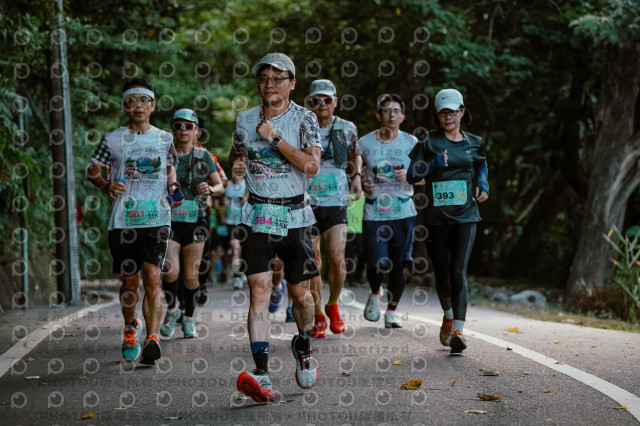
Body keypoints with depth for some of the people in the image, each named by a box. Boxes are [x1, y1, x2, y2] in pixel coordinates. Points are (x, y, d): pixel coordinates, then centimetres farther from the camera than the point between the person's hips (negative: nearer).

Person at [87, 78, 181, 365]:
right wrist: (106, 185, -10)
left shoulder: (164, 139, 10)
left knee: (152, 275, -15)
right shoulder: (113, 139, 6)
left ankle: (152, 338, -20)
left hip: (157, 219, 0)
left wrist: (173, 187, 2)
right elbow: (92, 171, 11)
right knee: (129, 280, 9)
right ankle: (130, 329, 35)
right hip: (123, 220, 1)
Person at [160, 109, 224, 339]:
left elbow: (220, 186, 10)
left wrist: (210, 189, -11)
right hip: (169, 220, -1)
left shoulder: (204, 156, 4)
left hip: (195, 220, 1)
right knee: (171, 271, -16)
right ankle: (171, 309, 13)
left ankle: (189, 318, 24)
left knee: (190, 275, 3)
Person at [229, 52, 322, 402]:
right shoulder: (245, 120, 8)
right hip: (257, 215, 2)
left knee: (300, 292, 6)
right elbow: (236, 153, 25)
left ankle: (303, 346, 38)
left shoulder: (303, 119, -3)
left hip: (294, 215, -1)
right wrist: (236, 164, 2)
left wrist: (275, 138, -16)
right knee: (259, 289, -11)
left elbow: (312, 166, -14)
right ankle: (261, 375, -17)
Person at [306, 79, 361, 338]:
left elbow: (355, 155, 26)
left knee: (337, 259, -11)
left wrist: (357, 176, 9)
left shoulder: (347, 129, 7)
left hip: (335, 202, 0)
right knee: (312, 263, 0)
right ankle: (318, 316, 15)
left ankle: (333, 305, 15)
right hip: (306, 202, 0)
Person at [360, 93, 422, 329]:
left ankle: (392, 311, 20)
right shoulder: (365, 142, 3)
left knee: (398, 265, 1)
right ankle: (374, 294, 26)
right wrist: (363, 186, -7)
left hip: (403, 212, 1)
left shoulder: (411, 142, 6)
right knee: (376, 265, -8)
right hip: (374, 213, -1)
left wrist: (409, 174, -11)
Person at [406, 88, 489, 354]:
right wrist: (435, 164, -17)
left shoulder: (474, 143, 8)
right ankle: (448, 315, 39)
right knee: (442, 273, 10)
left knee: (458, 272, -12)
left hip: (466, 215, 0)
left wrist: (484, 185, 8)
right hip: (436, 216, 0)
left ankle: (458, 331, -16)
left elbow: (482, 165, 27)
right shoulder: (429, 143, 1)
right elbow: (411, 175, -2)